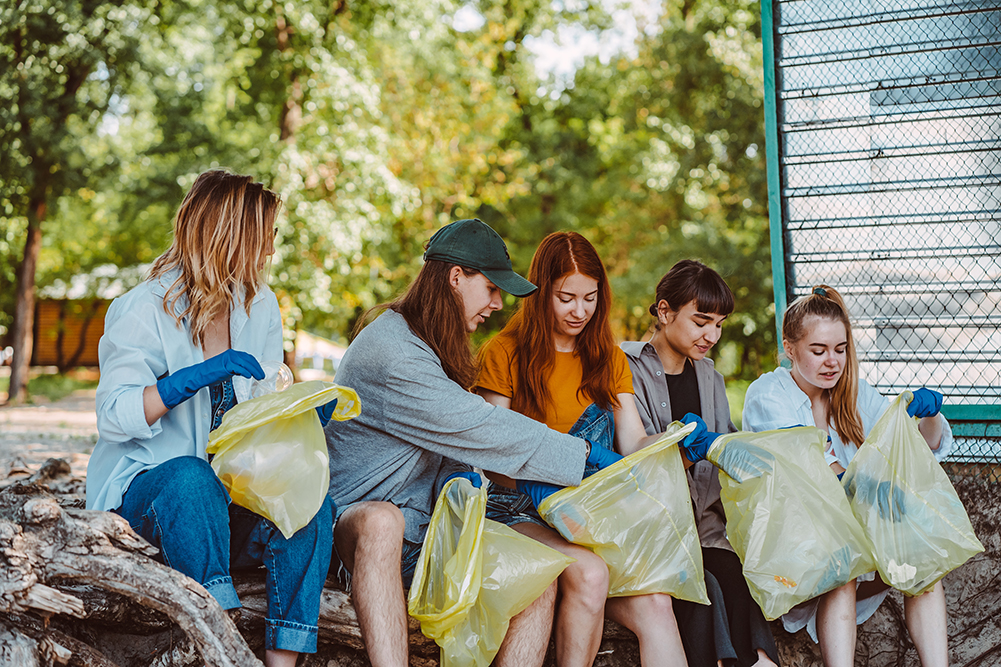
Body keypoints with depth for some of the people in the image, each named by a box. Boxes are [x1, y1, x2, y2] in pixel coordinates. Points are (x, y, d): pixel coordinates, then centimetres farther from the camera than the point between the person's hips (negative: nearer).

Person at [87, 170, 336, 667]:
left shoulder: (260, 307, 11)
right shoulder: (146, 310, -7)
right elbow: (113, 417, -15)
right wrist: (199, 375, -26)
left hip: (232, 495, 5)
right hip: (145, 491, -4)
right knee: (191, 477, -37)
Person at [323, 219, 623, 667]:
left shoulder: (433, 345, 15)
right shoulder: (391, 353, -18)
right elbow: (479, 427, -21)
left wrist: (459, 476, -6)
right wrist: (585, 456, -16)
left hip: (424, 528, 8)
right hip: (356, 519, -8)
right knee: (381, 522, -42)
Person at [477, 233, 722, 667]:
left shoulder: (609, 359, 18)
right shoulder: (505, 354, 1)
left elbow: (634, 445, 9)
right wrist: (535, 486, -27)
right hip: (519, 511, -4)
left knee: (654, 602, -24)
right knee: (588, 575, -34)